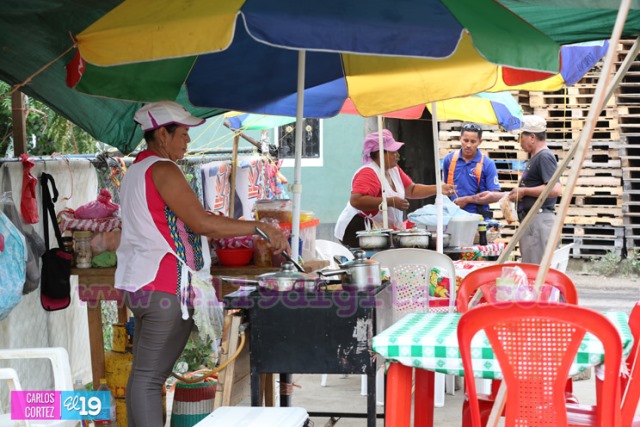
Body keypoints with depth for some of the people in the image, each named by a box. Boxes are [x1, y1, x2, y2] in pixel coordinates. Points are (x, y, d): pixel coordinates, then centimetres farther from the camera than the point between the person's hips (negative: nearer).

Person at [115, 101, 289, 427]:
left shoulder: (136, 170, 19)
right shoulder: (162, 170, -12)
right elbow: (201, 222, -18)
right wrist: (260, 228, -14)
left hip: (139, 284, 10)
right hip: (165, 285, -10)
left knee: (142, 373, 10)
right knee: (151, 376, -9)